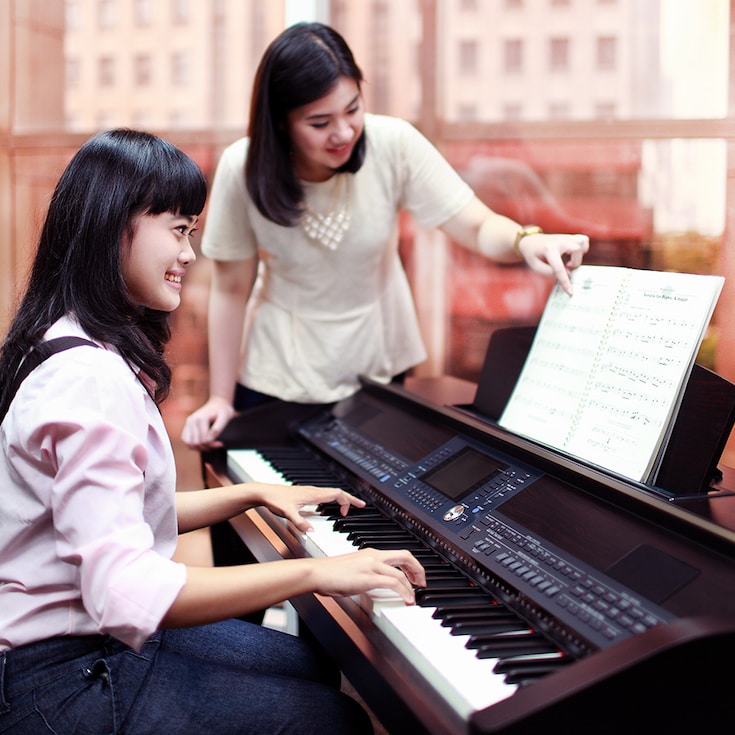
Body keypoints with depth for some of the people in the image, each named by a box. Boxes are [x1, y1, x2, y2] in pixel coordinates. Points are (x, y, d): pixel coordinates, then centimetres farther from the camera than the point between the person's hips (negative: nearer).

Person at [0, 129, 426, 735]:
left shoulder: (91, 352, 7)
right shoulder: (90, 380, -27)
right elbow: (125, 592, -35)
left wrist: (255, 493, 11)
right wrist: (315, 572, -31)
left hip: (103, 633, 10)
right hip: (62, 682, -10)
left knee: (317, 666, 19)